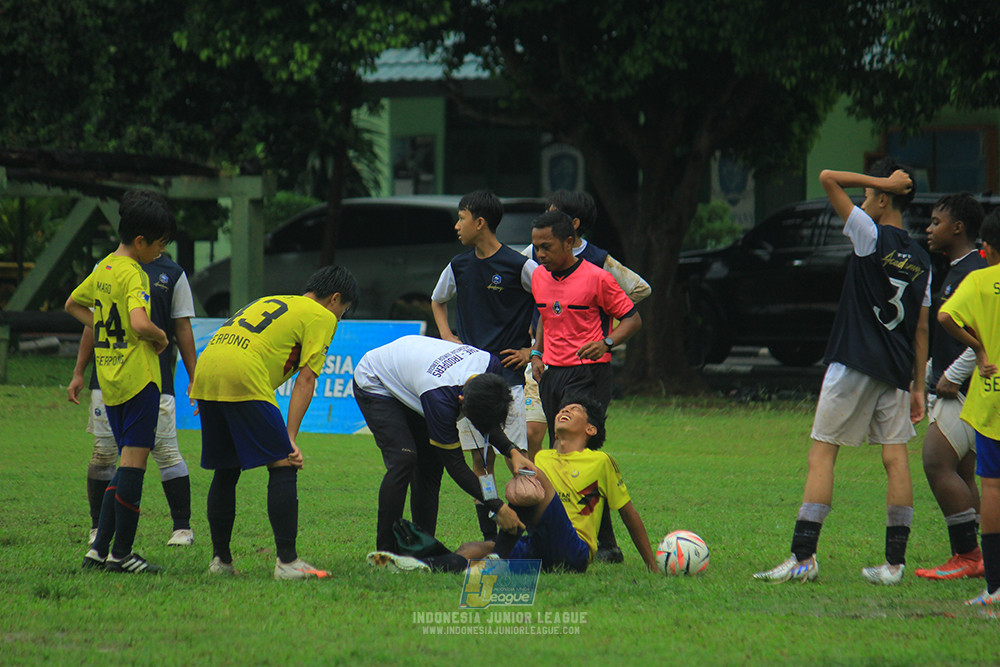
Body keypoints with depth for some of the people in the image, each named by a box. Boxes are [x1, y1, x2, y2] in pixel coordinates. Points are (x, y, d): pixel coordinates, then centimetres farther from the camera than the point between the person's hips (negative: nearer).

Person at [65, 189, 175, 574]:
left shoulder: (103, 268, 12)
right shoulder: (134, 275, -15)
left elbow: (72, 305, 27)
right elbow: (140, 323, -30)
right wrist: (161, 337, -10)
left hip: (109, 379, 9)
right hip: (139, 378, -9)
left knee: (128, 464, 14)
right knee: (133, 462, -6)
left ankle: (99, 549, 10)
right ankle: (121, 553, -6)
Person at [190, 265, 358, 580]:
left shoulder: (270, 302, 33)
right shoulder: (322, 317, 10)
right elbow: (306, 379, 2)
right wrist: (291, 438, -2)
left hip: (205, 374, 8)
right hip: (243, 380, -8)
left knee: (225, 472, 18)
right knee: (283, 467, -2)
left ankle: (220, 559, 22)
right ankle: (287, 561, -6)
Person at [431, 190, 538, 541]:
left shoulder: (519, 266, -8)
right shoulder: (459, 267, 10)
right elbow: (437, 301, 30)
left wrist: (533, 350, -6)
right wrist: (447, 336, 14)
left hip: (510, 376, -6)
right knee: (480, 460, 6)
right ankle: (488, 538, 10)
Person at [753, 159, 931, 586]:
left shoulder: (872, 237, -9)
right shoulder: (920, 260, 9)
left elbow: (828, 179, -12)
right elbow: (921, 329, 13)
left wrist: (883, 181, -5)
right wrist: (918, 387, 17)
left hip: (852, 366, -6)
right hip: (895, 374, 6)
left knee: (822, 454, -3)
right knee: (896, 459, 5)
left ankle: (803, 558, -8)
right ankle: (895, 562, 3)